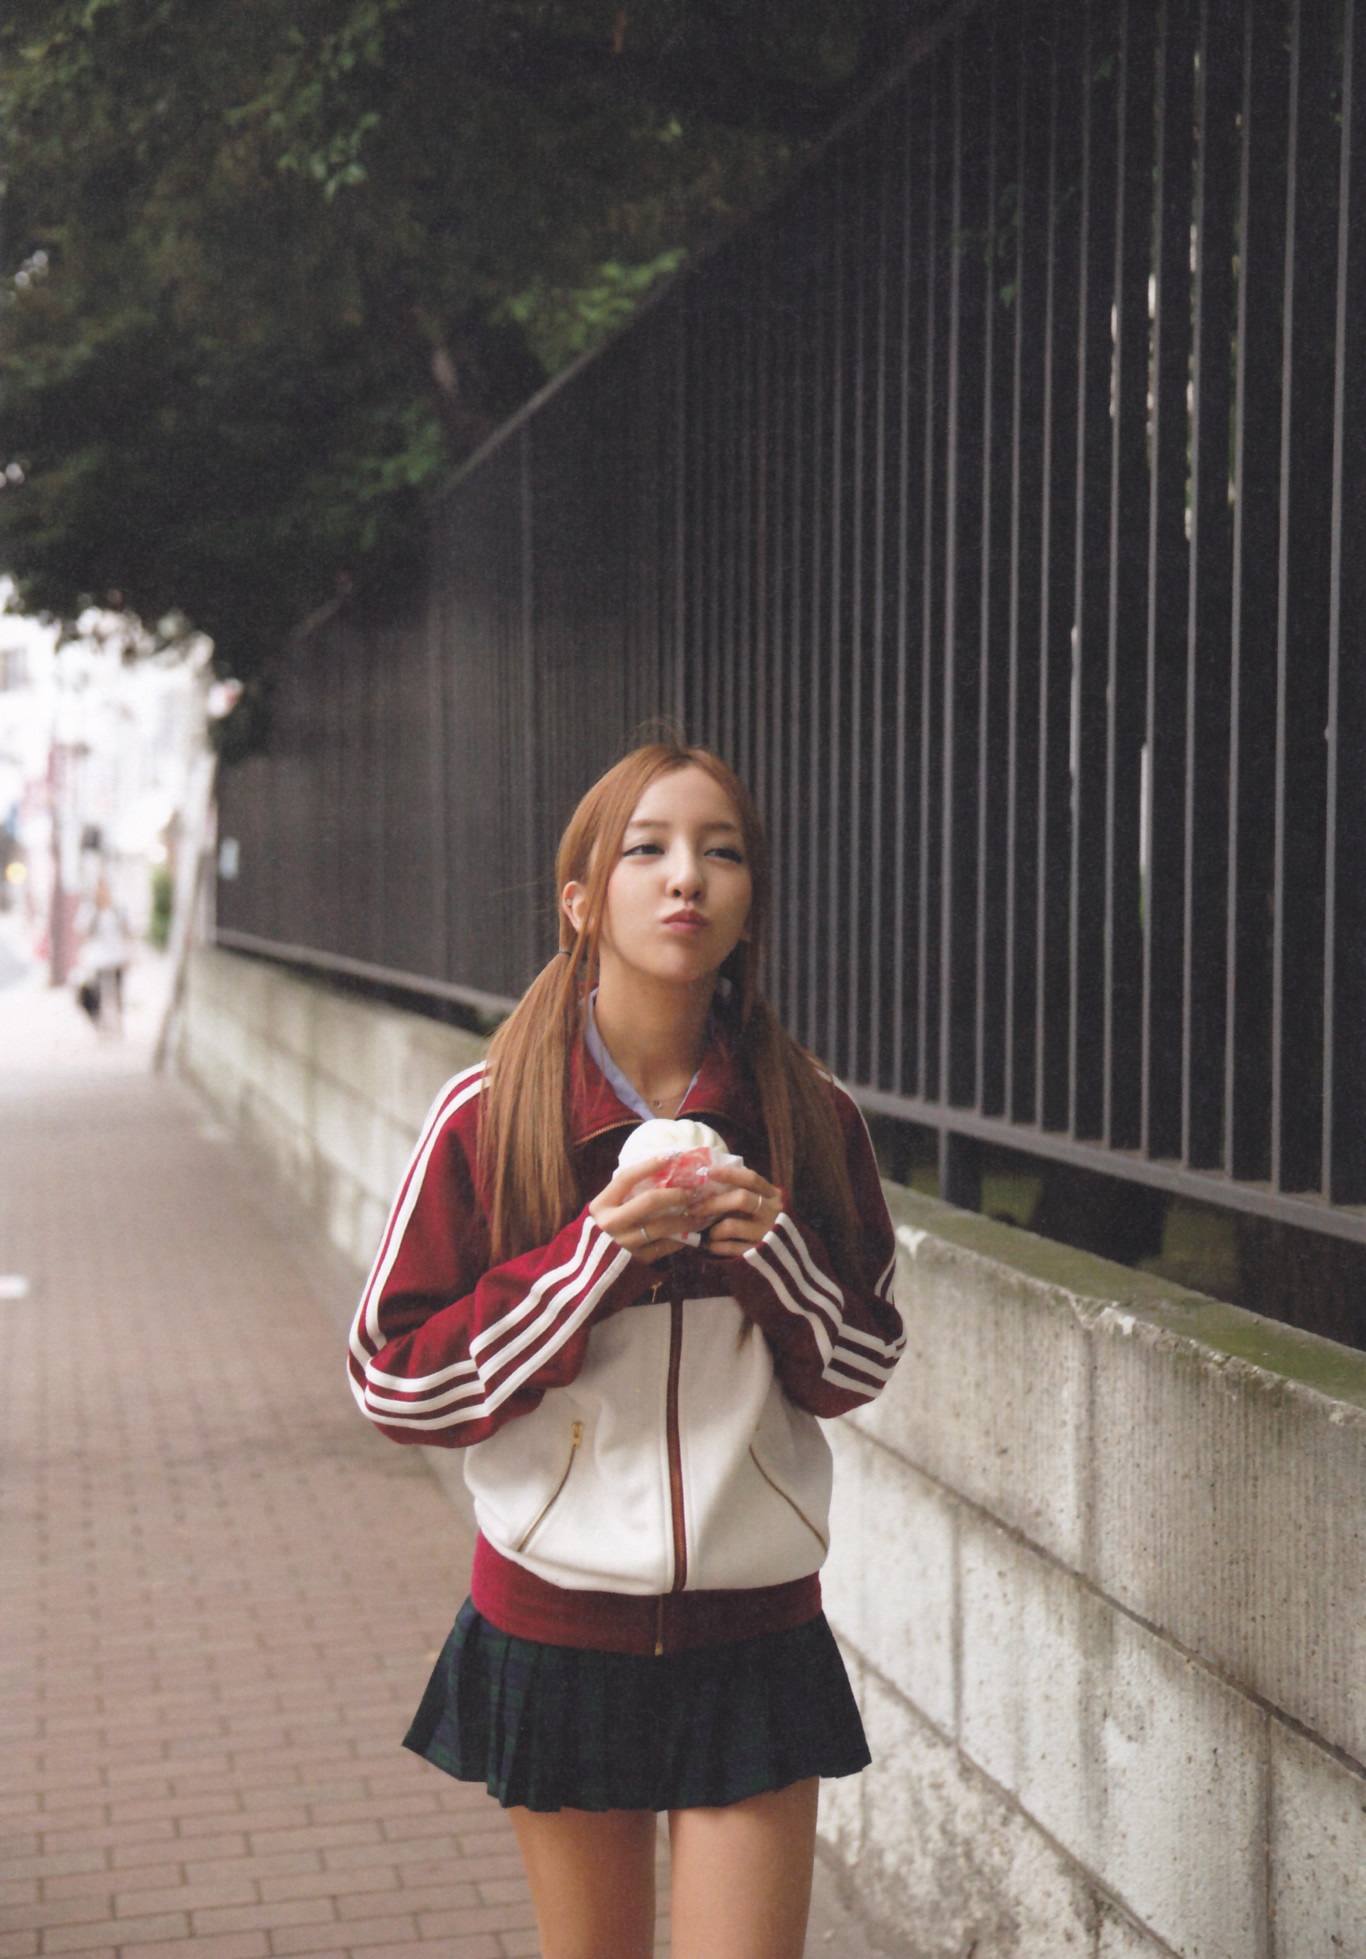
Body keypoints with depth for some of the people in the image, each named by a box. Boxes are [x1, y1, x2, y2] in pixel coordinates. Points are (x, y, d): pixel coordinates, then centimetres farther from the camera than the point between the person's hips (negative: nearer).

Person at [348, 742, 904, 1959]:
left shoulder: (806, 1118, -3)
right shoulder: (491, 1118, -8)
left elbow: (860, 1369, 6)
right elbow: (394, 1383, -9)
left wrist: (774, 1251, -14)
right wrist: (589, 1256, -20)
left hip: (754, 1626, 1)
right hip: (556, 1622, 0)